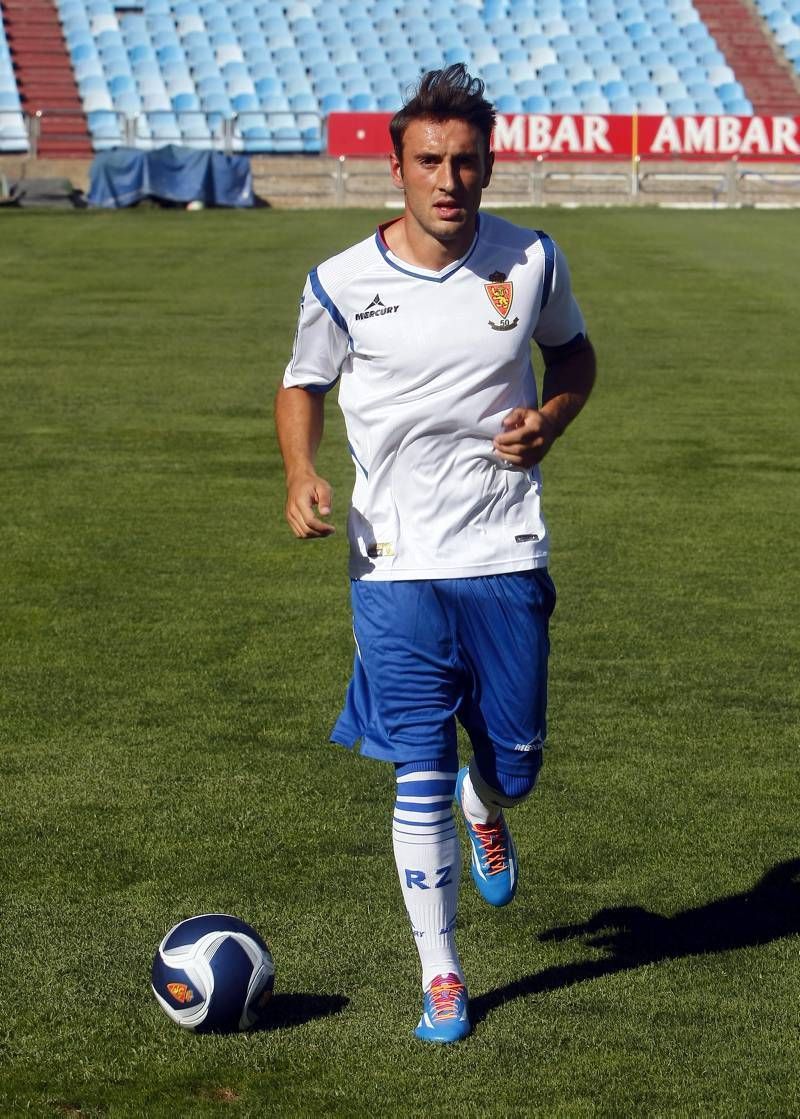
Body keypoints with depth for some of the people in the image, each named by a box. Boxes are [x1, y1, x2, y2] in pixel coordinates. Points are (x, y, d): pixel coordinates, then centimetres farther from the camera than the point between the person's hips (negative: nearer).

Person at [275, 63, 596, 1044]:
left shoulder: (530, 259, -2)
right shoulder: (342, 284, -6)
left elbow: (572, 350, 17)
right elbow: (301, 384, 10)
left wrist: (551, 418, -4)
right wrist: (300, 475, -8)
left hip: (505, 556, 2)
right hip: (395, 563, -2)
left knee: (514, 764, 10)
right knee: (421, 777, -5)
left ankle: (487, 812, 49)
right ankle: (440, 976, 11)